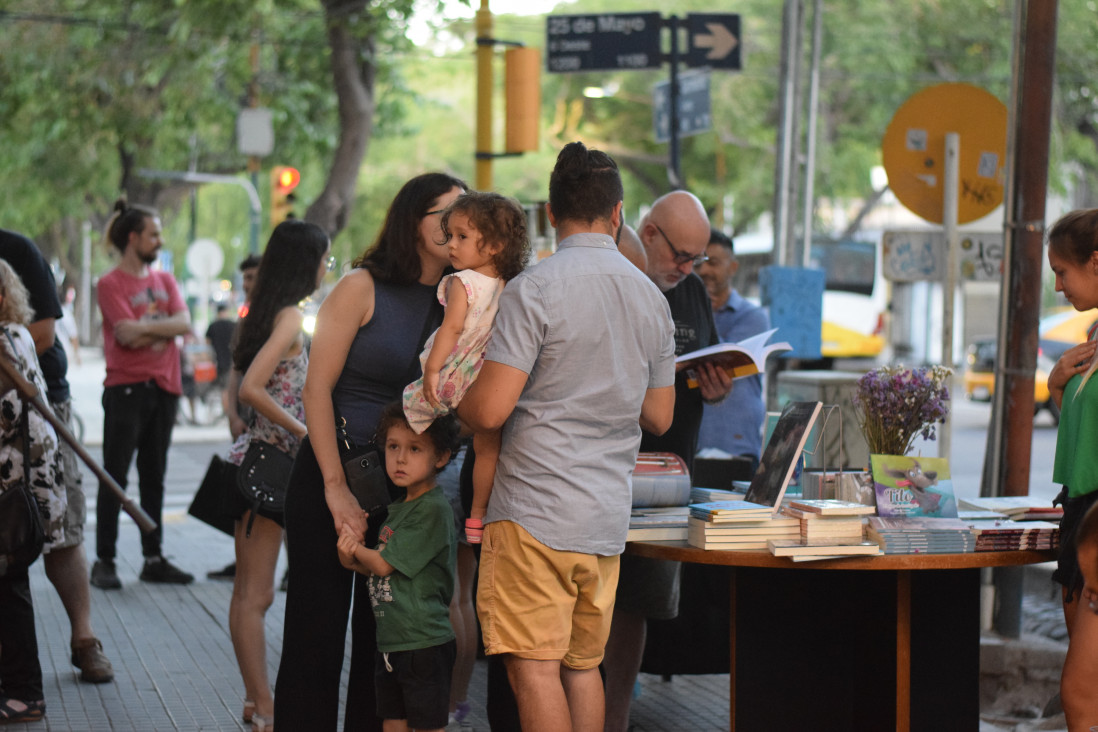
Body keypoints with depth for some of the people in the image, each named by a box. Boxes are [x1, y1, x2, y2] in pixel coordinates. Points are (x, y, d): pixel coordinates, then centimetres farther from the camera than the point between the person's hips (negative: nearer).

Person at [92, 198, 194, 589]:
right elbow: (126, 334, -15)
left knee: (154, 476, 9)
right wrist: (164, 327, -6)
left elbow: (185, 324, -1)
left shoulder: (165, 280, 14)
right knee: (115, 476, -3)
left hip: (163, 387, 6)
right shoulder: (110, 284, -4)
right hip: (126, 388, -6)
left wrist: (145, 326, -11)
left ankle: (153, 558, 14)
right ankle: (104, 560, 1)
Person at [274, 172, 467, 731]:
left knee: (383, 633, 9)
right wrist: (336, 487, -15)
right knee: (317, 628, -1)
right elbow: (317, 388, -10)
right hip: (331, 472, -4)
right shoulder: (363, 288, -7)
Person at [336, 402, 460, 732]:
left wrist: (354, 548, 4)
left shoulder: (433, 510, -15)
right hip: (389, 643, 9)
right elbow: (378, 570, 15)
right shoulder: (397, 509, 14)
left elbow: (384, 565, -14)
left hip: (424, 643, -9)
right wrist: (351, 558, -7)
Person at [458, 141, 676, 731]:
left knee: (533, 669, -5)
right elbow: (658, 418, 18)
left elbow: (490, 410, -16)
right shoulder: (652, 299, 10)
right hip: (608, 517, 7)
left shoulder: (533, 290, -11)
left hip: (536, 514, -7)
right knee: (583, 665, 14)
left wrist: (451, 400, 7)